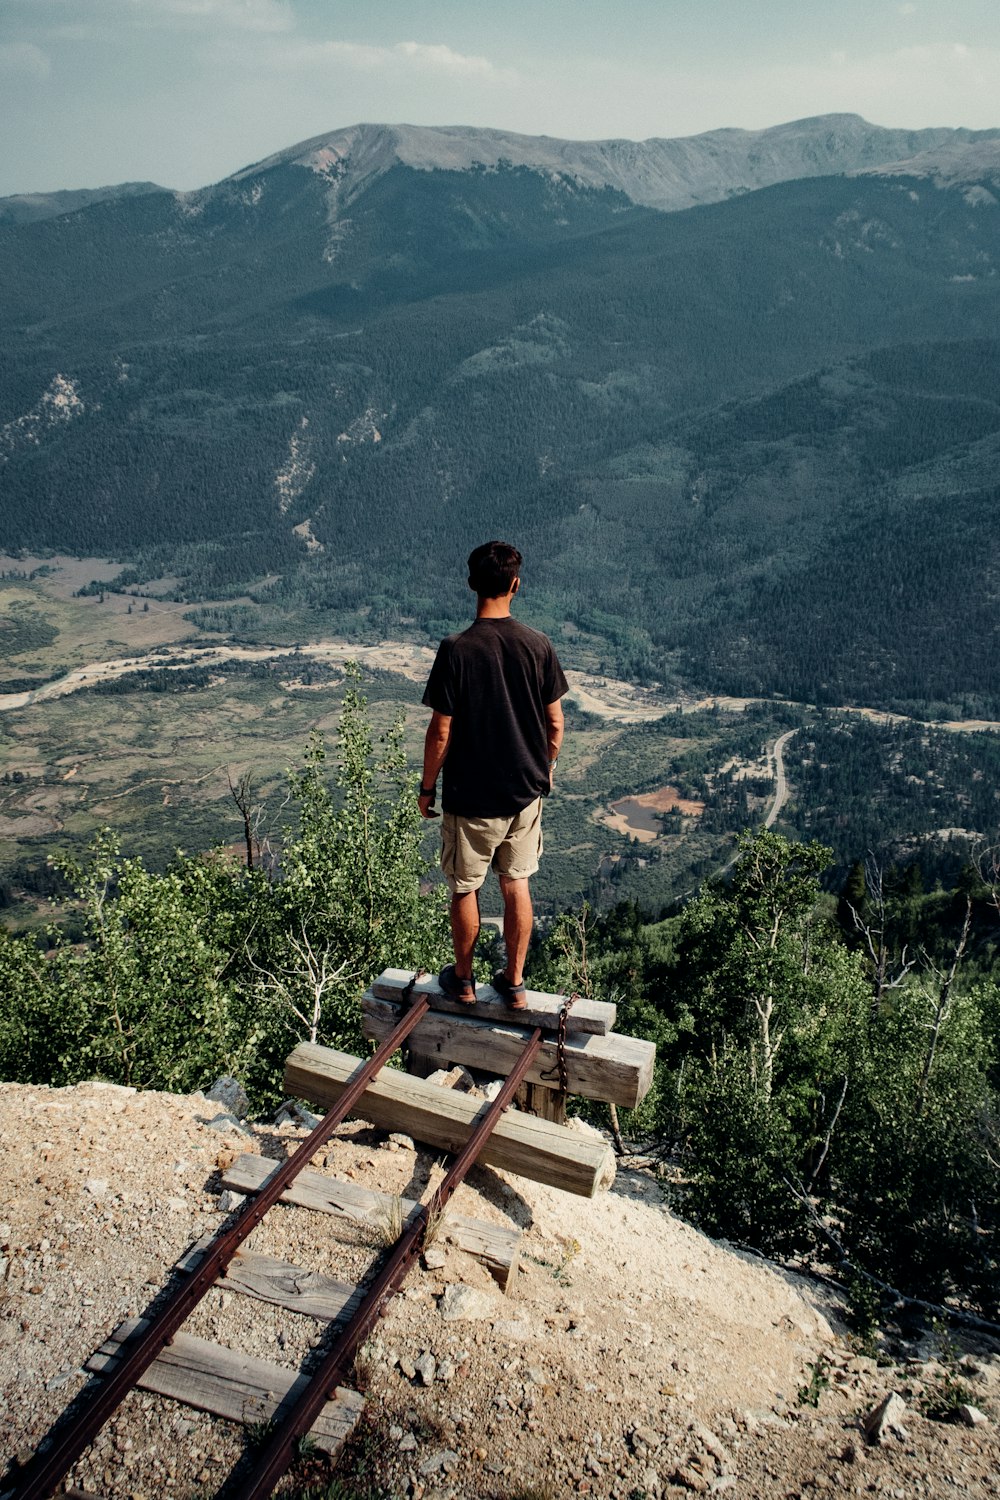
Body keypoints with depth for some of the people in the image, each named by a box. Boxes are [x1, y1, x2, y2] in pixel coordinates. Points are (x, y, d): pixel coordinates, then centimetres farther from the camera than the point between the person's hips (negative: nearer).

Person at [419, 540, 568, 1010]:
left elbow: (441, 732, -14)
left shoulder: (455, 650, -18)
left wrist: (426, 786, -1)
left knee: (464, 888, 14)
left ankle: (462, 981, 31)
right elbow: (555, 723, 0)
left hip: (469, 798, -3)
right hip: (526, 792, 3)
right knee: (517, 885, 16)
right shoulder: (539, 646, -8)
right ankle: (514, 983, 26)